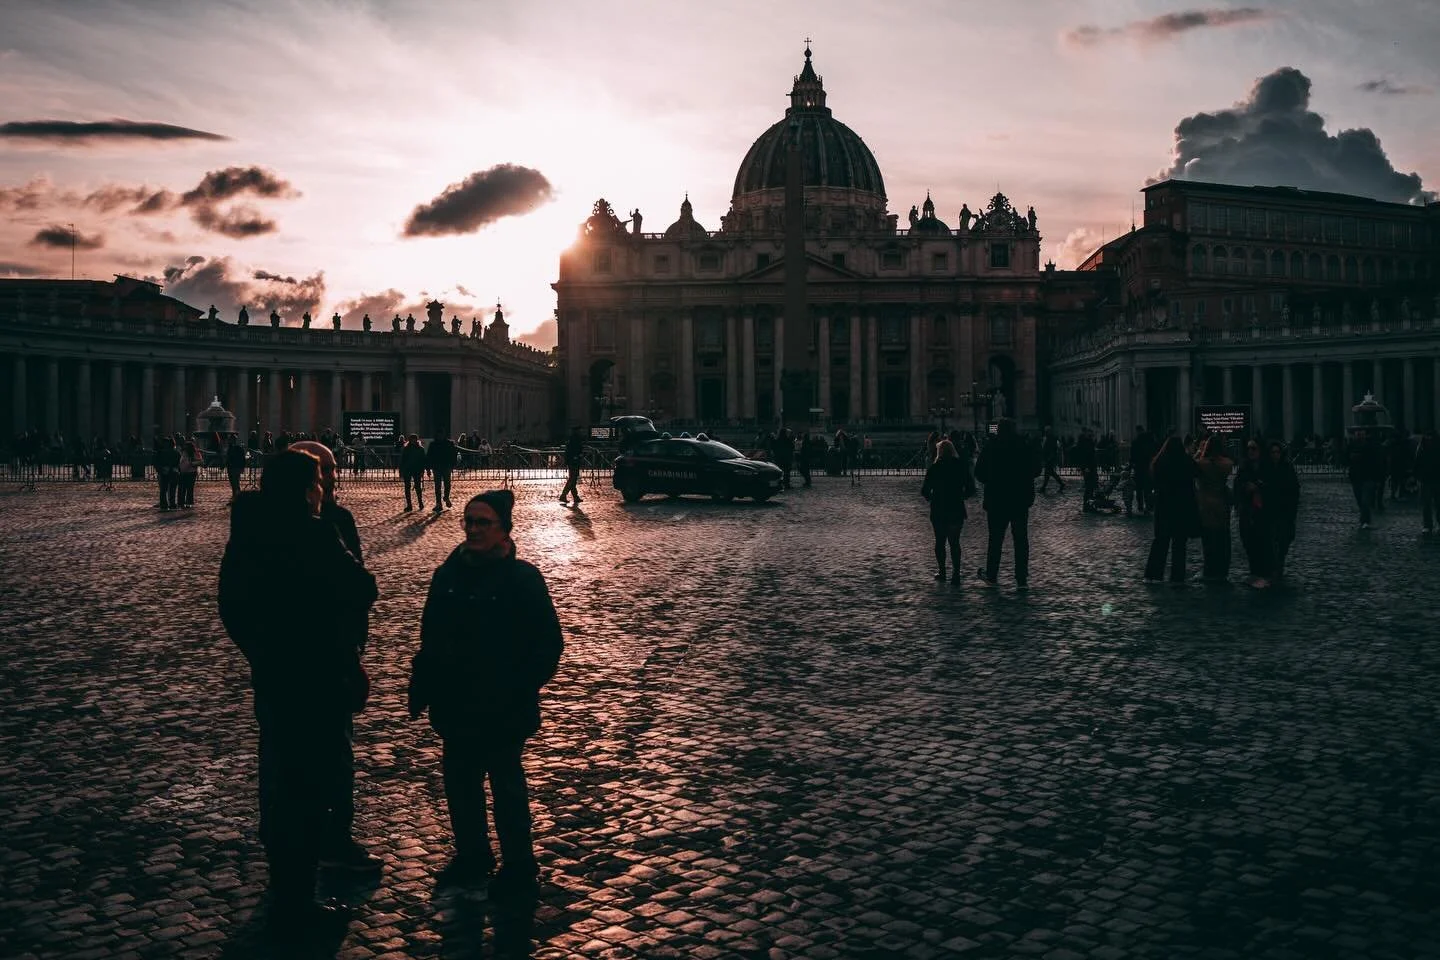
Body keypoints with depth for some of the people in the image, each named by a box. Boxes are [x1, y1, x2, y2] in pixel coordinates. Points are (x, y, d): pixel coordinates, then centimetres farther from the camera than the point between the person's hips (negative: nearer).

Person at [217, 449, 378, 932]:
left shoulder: (246, 534, 4)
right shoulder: (310, 535, -22)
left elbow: (232, 606, 11)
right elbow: (361, 591, -20)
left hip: (270, 676, 9)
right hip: (317, 681, -9)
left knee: (279, 780, 22)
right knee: (311, 789, 2)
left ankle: (283, 886, 39)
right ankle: (295, 903, 10)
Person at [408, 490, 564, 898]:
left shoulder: (522, 579, -14)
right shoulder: (449, 574, 2)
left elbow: (548, 645, -12)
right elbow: (430, 639, 8)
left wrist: (521, 692, -17)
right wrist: (421, 688, 5)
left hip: (502, 710, -5)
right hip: (454, 705, 6)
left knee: (506, 787, 8)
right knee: (458, 781, 17)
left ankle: (519, 869, 24)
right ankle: (471, 856, 37)